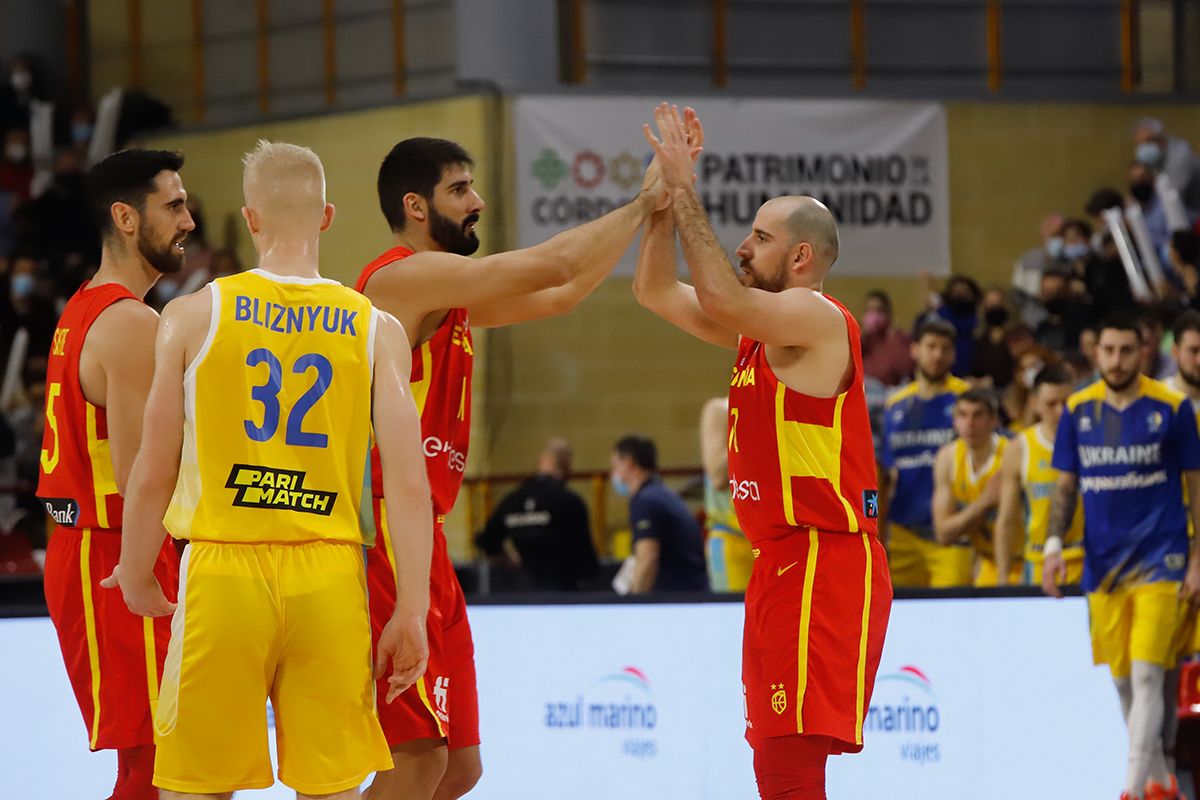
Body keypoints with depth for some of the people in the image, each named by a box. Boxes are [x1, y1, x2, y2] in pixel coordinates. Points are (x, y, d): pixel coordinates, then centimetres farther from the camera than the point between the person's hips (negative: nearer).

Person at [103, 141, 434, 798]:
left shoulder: (193, 317, 0)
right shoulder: (376, 330, 2)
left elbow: (153, 476, 2)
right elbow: (409, 486, -3)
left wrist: (135, 578, 18)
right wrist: (410, 614, 2)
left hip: (223, 573, -1)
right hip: (330, 581, 1)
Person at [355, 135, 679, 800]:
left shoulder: (449, 298, 21)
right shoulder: (405, 275, -10)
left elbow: (560, 294, 22)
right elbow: (552, 267, -13)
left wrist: (649, 207, 18)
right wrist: (643, 205, -2)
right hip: (386, 538, -10)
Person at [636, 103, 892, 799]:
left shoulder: (817, 318, -10)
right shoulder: (759, 330, 18)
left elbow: (721, 297, -26)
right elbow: (656, 291, 22)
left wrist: (686, 187, -18)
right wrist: (666, 192, 13)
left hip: (825, 565, -10)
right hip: (783, 562, 10)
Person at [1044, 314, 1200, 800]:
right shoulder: (1078, 410, 5)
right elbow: (1065, 487, 11)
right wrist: (1054, 545, -3)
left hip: (1159, 561, -4)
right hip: (1102, 566, 4)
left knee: (1146, 676, -14)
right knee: (1122, 682, 9)